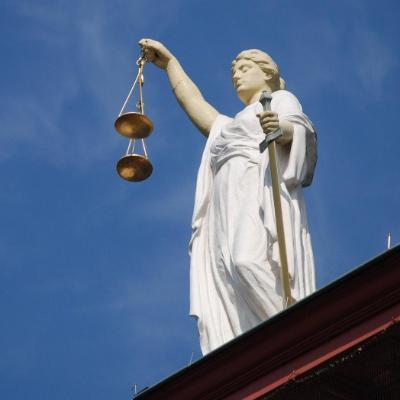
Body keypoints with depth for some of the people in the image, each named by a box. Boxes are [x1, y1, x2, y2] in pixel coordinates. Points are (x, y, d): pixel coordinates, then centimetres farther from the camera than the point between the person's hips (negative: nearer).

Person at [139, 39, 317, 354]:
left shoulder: (281, 99, 19)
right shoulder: (232, 125, 40)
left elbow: (299, 127, -2)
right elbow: (194, 102, 47)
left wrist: (281, 128, -24)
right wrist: (169, 62, 53)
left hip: (262, 191, -6)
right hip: (231, 206, 7)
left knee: (249, 260, -35)